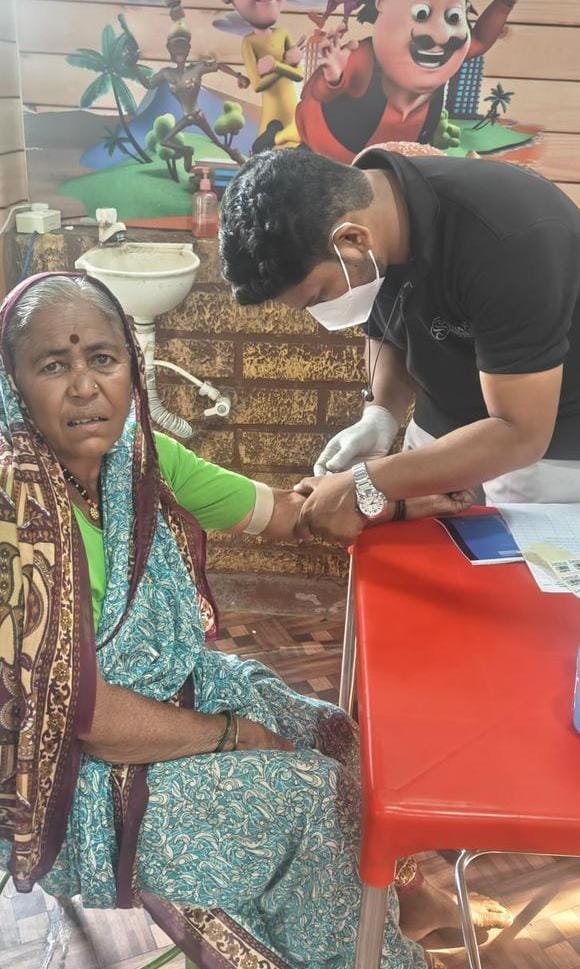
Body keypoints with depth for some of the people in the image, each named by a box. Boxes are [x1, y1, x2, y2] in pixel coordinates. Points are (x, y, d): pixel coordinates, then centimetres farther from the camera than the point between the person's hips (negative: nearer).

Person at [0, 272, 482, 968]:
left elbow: (278, 512, 7)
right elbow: (86, 715, -26)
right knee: (314, 792, -8)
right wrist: (231, 734, -14)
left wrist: (395, 503, 8)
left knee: (336, 736, 6)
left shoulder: (139, 455, -6)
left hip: (171, 687, 7)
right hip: (72, 777, -7)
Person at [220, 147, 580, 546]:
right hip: (444, 428, 5)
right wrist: (380, 417, -13)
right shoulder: (346, 212, -14)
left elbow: (521, 434, -31)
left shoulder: (505, 243, -34)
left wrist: (367, 487, -32)